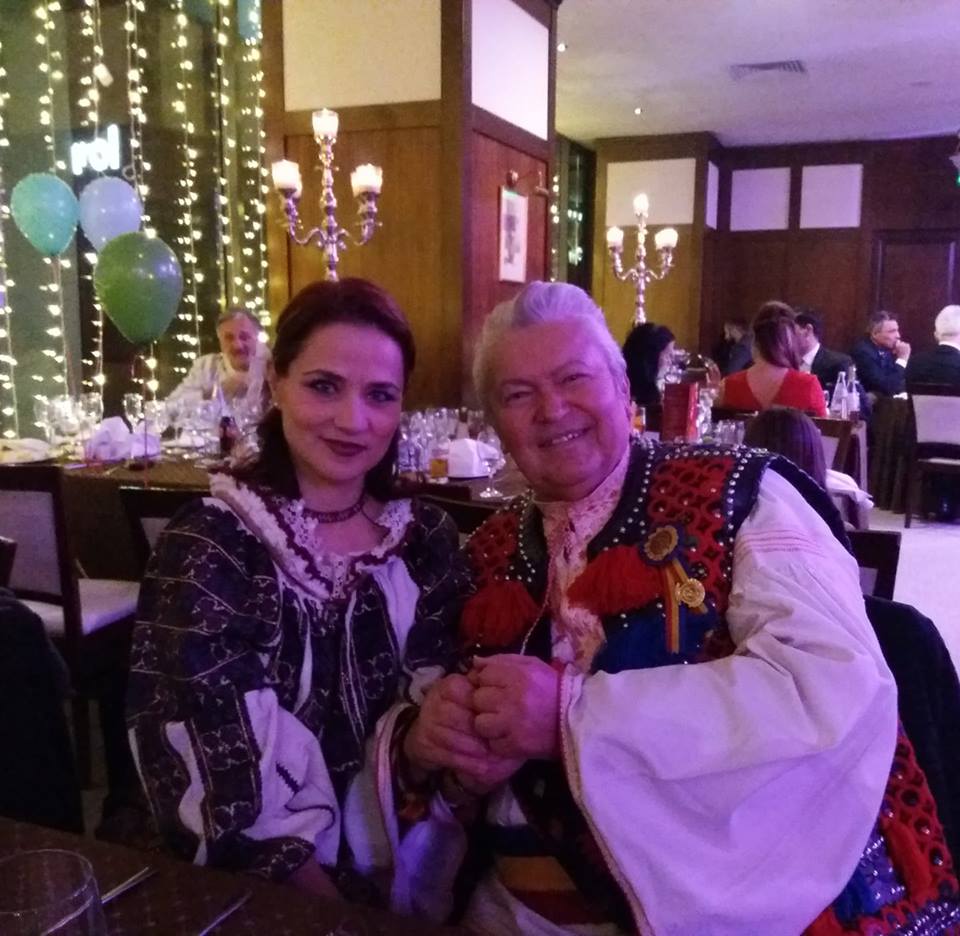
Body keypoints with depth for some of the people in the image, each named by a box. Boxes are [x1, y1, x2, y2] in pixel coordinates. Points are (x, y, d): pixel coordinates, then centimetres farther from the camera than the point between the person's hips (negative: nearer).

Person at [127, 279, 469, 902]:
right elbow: (236, 788, -14)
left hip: (409, 868, 3)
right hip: (264, 894, -2)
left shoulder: (427, 539, 1)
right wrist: (343, 911, -16)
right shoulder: (208, 547, -11)